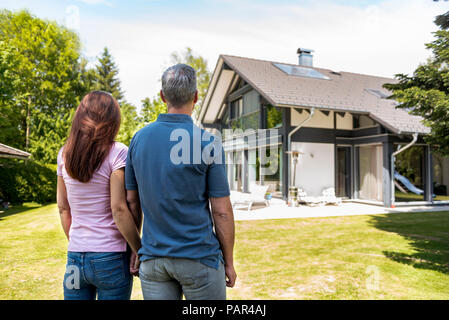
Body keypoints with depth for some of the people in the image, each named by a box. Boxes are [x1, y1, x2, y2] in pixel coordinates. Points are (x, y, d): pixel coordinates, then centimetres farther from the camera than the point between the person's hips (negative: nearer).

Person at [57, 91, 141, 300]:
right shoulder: (117, 153, -13)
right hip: (111, 258, -4)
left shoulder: (64, 154, 4)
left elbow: (63, 208, 9)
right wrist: (139, 250, -8)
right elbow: (119, 210, -17)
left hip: (75, 258, 5)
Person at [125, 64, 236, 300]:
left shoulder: (139, 138, 0)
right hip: (199, 258, -3)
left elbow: (131, 201, 5)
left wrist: (135, 249, 16)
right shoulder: (207, 142, -13)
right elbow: (221, 211, -10)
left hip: (152, 259, 4)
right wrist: (229, 262, 2)